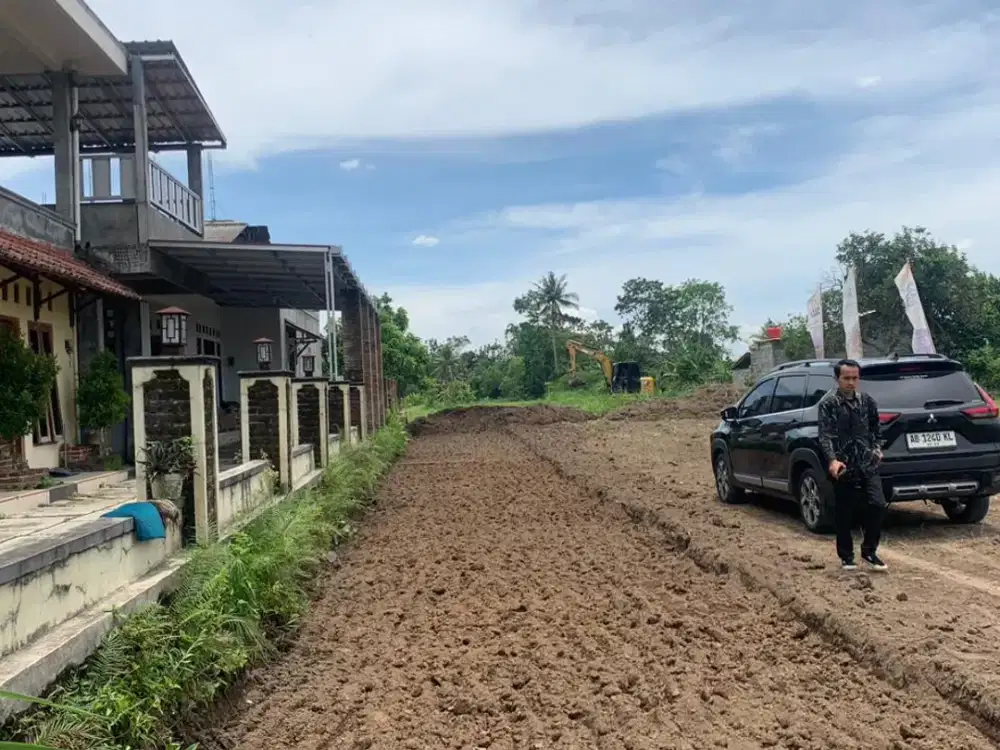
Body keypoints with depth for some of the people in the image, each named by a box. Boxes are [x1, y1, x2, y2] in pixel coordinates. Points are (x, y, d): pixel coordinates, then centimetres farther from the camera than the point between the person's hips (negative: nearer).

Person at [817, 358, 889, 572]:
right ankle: (846, 557, 18)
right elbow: (825, 436, -15)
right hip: (843, 467, -4)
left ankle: (869, 551, 10)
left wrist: (877, 448, 10)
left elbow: (876, 428, 22)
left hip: (868, 464, 4)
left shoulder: (867, 401, 8)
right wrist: (832, 460, -28)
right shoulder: (828, 403, -7)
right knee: (844, 514, 4)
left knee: (878, 505, -7)